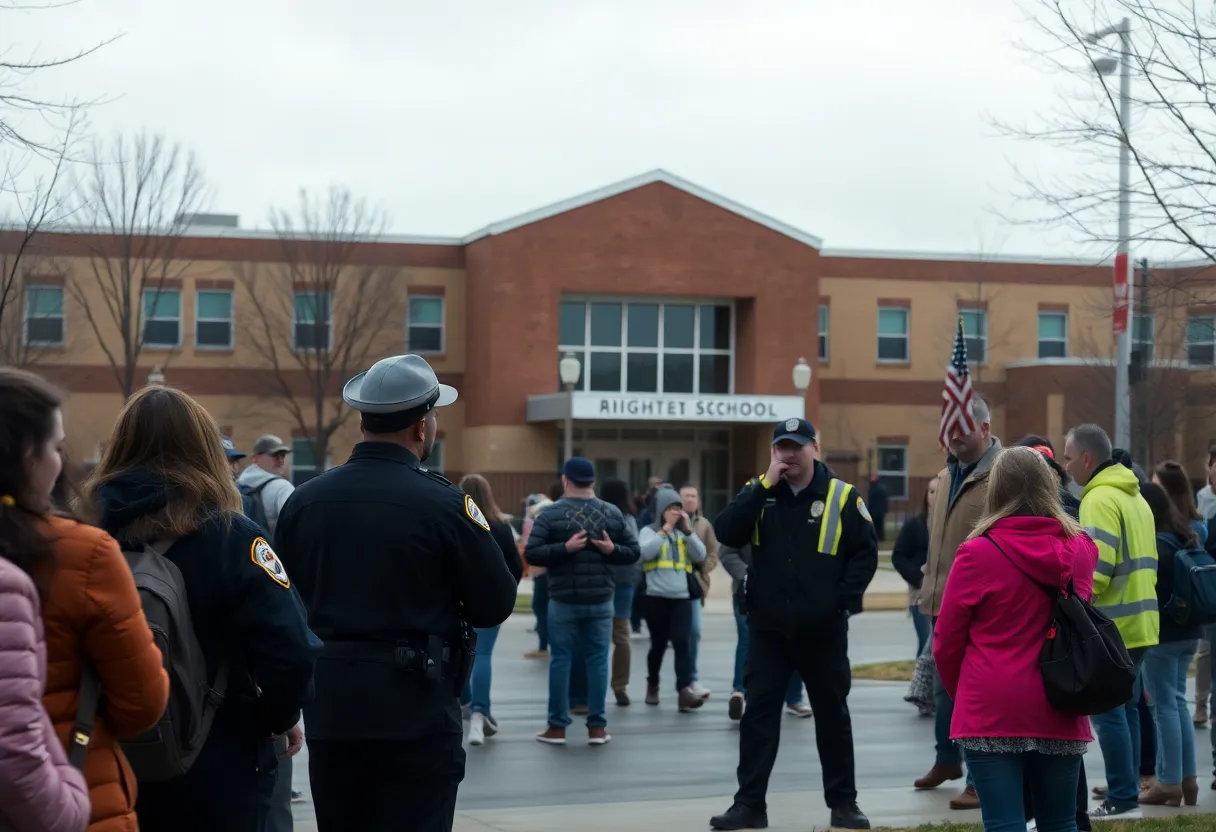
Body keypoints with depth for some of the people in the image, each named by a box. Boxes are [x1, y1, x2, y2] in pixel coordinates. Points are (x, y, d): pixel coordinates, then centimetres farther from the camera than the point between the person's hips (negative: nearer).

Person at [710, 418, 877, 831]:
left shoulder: (842, 497, -4)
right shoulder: (758, 491, 3)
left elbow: (866, 554, -2)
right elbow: (727, 534, -12)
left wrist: (842, 600, -11)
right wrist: (765, 485, -16)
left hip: (823, 630, -1)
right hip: (768, 628, 2)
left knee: (832, 715, 9)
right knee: (758, 714, 2)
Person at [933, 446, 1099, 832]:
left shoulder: (977, 554, -11)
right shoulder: (1081, 551, 3)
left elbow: (946, 641, -3)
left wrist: (961, 693, 15)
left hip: (992, 713, -4)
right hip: (1060, 713, 4)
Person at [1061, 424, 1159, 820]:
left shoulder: (1101, 499, -15)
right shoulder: (1134, 496, 16)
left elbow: (1096, 568, -22)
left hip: (1110, 625, -10)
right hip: (1138, 621, 10)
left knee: (1107, 711, -5)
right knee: (1126, 708, 14)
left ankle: (1122, 799, -5)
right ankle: (1126, 792, 18)